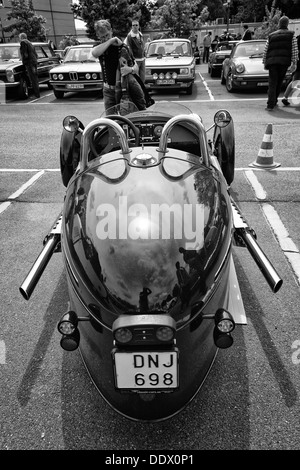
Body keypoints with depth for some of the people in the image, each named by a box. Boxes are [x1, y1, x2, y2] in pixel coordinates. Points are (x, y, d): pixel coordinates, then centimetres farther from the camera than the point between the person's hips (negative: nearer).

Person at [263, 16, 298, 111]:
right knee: (279, 83, 15)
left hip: (272, 61, 1)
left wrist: (264, 63, 22)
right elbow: (294, 49, 2)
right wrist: (294, 63, 2)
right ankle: (274, 101, 25)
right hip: (284, 61, -1)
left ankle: (270, 105, -18)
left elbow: (265, 51, 15)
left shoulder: (271, 36, 17)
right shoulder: (291, 35, 11)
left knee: (272, 83, -3)